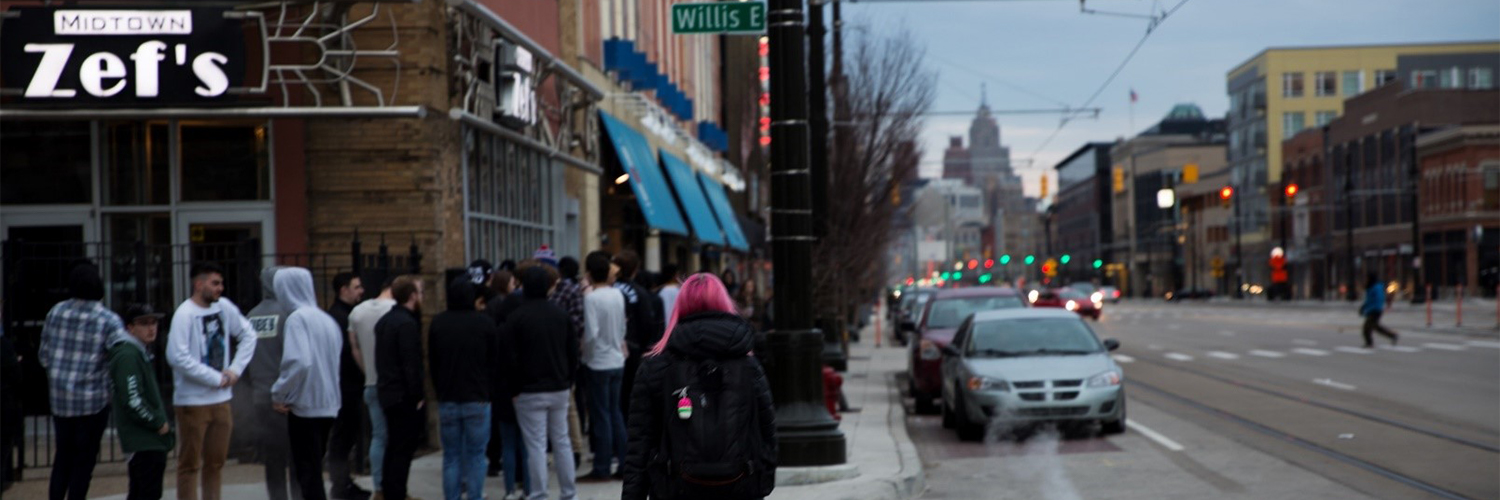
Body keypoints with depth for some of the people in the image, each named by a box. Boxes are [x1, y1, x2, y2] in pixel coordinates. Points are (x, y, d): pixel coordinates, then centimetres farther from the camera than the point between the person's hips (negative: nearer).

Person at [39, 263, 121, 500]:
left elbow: (43, 355, 8)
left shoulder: (56, 312, 1)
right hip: (93, 399, -4)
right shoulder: (108, 320, -13)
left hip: (59, 397, 4)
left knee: (63, 455, 18)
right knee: (84, 459, 6)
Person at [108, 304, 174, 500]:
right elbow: (132, 400, -24)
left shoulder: (140, 353, 18)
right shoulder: (127, 355, -16)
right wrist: (158, 423, -15)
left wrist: (162, 422, 15)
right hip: (144, 442, -11)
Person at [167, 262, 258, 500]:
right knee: (190, 463, 0)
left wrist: (236, 368, 3)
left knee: (216, 461, 13)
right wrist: (216, 378, -16)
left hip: (221, 399, 6)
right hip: (193, 401, -6)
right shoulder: (185, 314, -14)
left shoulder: (224, 307, 5)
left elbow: (248, 335, 16)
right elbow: (178, 357, -22)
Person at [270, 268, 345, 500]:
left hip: (305, 405, -7)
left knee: (307, 472, -1)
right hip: (329, 404, 7)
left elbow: (299, 362, -25)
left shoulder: (297, 318, -13)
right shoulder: (327, 319, 10)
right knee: (314, 468, 18)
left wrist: (279, 394, -13)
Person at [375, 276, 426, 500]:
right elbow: (412, 364, -20)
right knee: (404, 450, -5)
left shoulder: (384, 321, 14)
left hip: (388, 393, 9)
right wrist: (418, 395, -17)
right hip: (406, 397, -9)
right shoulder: (407, 323, -17)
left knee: (393, 447, 16)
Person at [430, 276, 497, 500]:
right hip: (477, 398, -3)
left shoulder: (438, 323, 0)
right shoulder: (483, 322, -9)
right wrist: (489, 390, 11)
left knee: (451, 455, 8)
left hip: (447, 399, 3)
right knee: (475, 455, 3)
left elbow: (431, 361, 6)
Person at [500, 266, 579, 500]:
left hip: (530, 392, -4)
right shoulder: (561, 314, 4)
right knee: (562, 441, 11)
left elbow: (509, 357, -10)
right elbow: (573, 350, 7)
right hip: (559, 388, 4)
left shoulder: (516, 317, -10)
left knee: (536, 445, -2)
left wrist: (513, 388, 0)